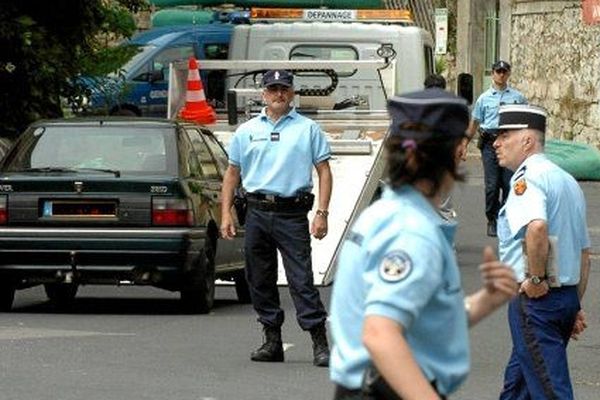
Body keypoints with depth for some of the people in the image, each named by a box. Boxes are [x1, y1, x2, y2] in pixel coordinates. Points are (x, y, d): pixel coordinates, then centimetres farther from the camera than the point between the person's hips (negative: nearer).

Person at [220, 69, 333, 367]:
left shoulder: (308, 129, 5)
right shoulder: (247, 131, 12)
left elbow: (324, 172, 3)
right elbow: (232, 174, 16)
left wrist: (322, 213, -7)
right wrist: (226, 213, 6)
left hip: (292, 213, -4)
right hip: (257, 213, 4)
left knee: (301, 280, -10)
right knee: (260, 280, 7)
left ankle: (320, 342, -11)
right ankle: (272, 341, 15)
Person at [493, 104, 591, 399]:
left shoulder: (527, 178, -13)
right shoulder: (567, 181, 18)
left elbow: (537, 228, -33)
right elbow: (584, 251, 22)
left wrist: (536, 279, -22)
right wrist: (576, 306, 24)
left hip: (535, 298, -9)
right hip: (568, 296, 9)